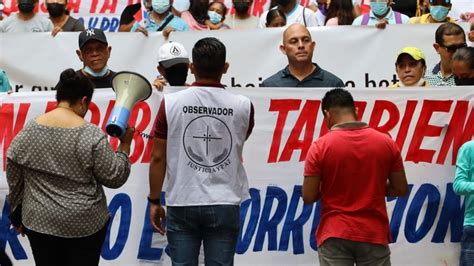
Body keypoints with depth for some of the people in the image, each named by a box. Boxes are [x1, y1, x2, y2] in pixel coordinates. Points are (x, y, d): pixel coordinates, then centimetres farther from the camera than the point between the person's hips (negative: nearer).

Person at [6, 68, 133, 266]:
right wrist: (125, 144, 2)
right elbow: (114, 178, -8)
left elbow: (14, 181, 5)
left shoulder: (26, 132, -2)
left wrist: (19, 213, 17)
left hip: (39, 222, 3)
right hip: (84, 223, -3)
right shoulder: (91, 135, -13)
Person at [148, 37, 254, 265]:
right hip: (224, 205, 1)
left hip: (182, 204, 0)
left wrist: (154, 201, 7)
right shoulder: (242, 106, -2)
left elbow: (158, 157, -3)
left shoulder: (171, 103, -6)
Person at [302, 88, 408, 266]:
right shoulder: (386, 142, -1)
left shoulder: (320, 146, -9)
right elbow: (401, 189, 4)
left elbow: (308, 197, -7)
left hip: (335, 236, -2)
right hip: (374, 234, 2)